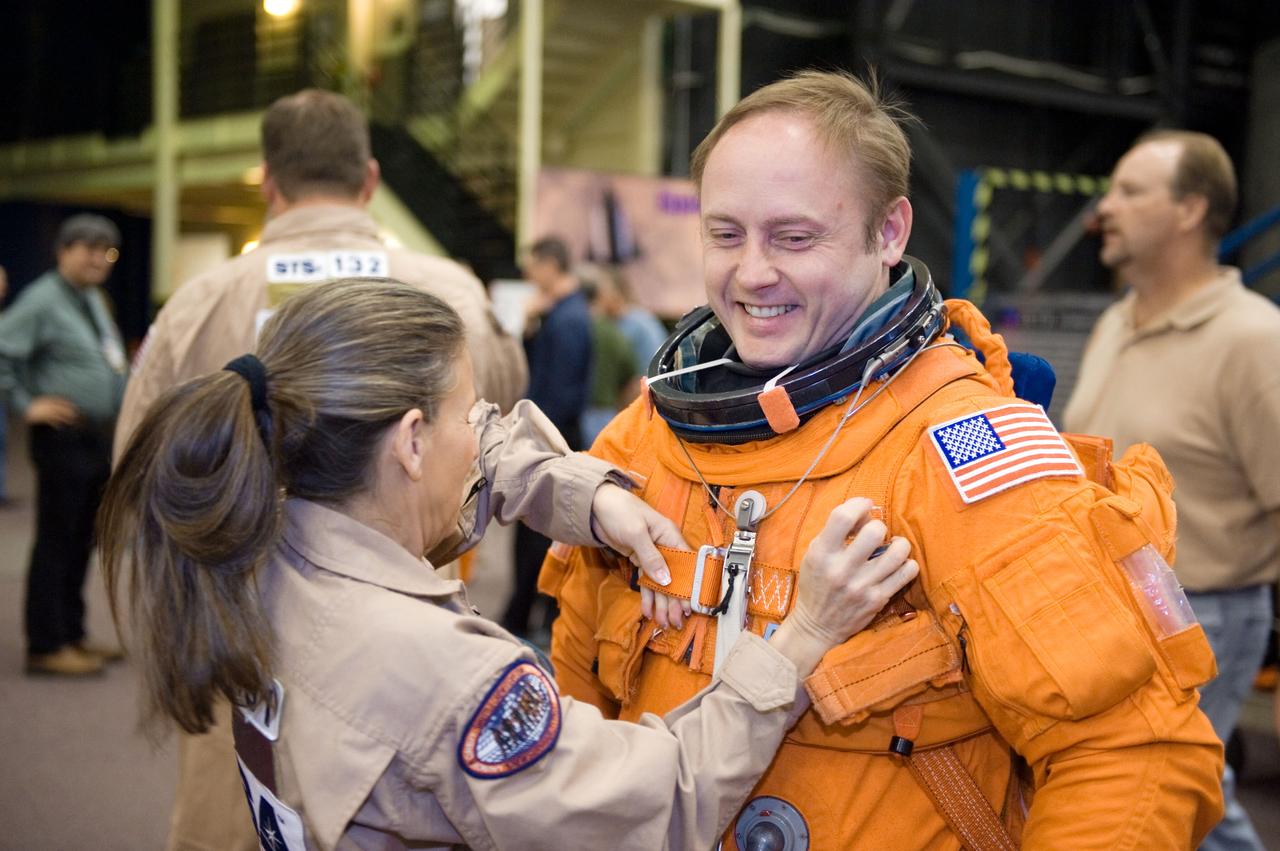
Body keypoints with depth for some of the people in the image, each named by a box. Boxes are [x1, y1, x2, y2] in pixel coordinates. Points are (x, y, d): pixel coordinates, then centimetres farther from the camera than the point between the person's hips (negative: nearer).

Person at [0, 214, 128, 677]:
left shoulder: (94, 299, 16)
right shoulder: (43, 300, -12)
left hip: (100, 439, 9)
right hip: (64, 437, -9)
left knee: (81, 543, 14)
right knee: (56, 542, -3)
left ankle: (71, 636, 24)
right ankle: (47, 647, 3)